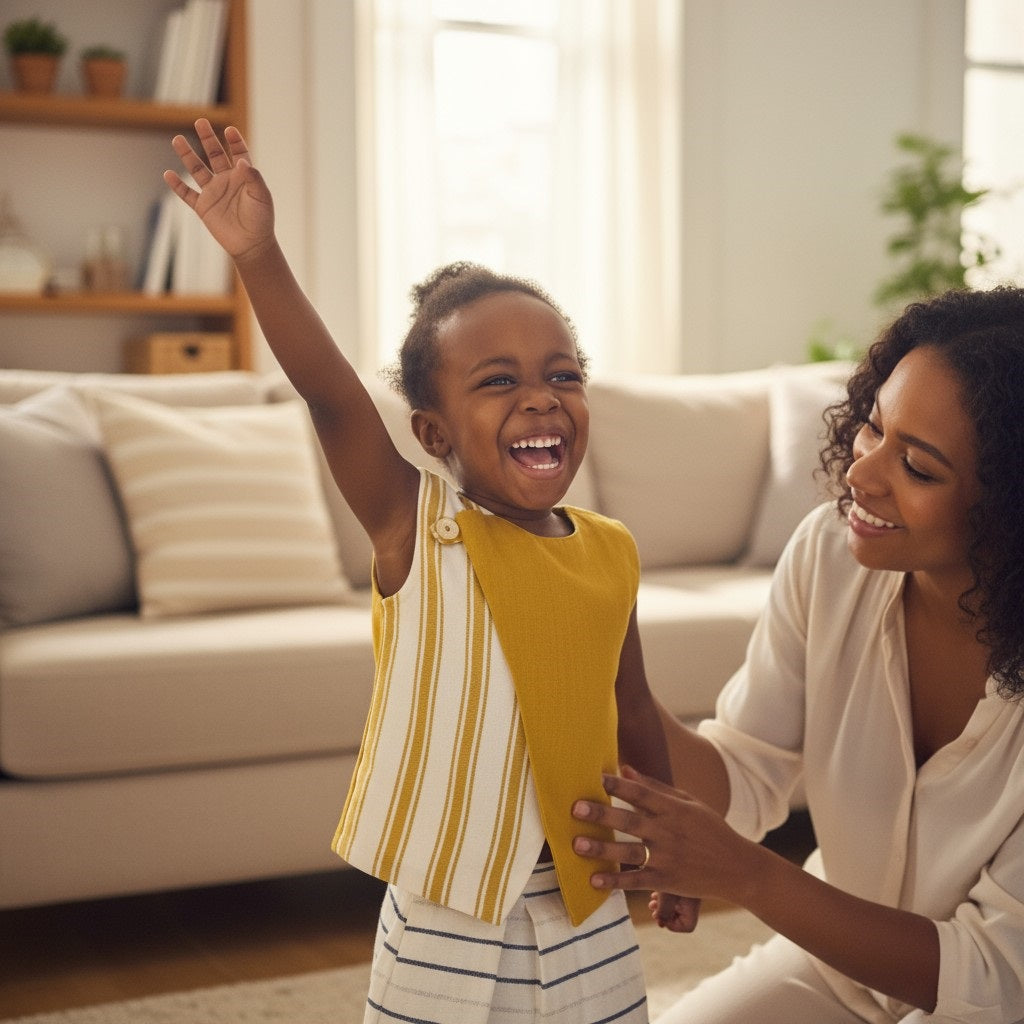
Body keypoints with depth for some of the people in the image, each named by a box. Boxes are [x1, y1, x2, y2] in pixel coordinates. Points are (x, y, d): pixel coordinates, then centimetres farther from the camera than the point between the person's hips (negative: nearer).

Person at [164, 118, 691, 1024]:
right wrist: (259, 255, -39)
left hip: (591, 917, 4)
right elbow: (333, 399, -27)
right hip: (447, 931, -4)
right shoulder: (417, 531, -12)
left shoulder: (611, 552, -1)